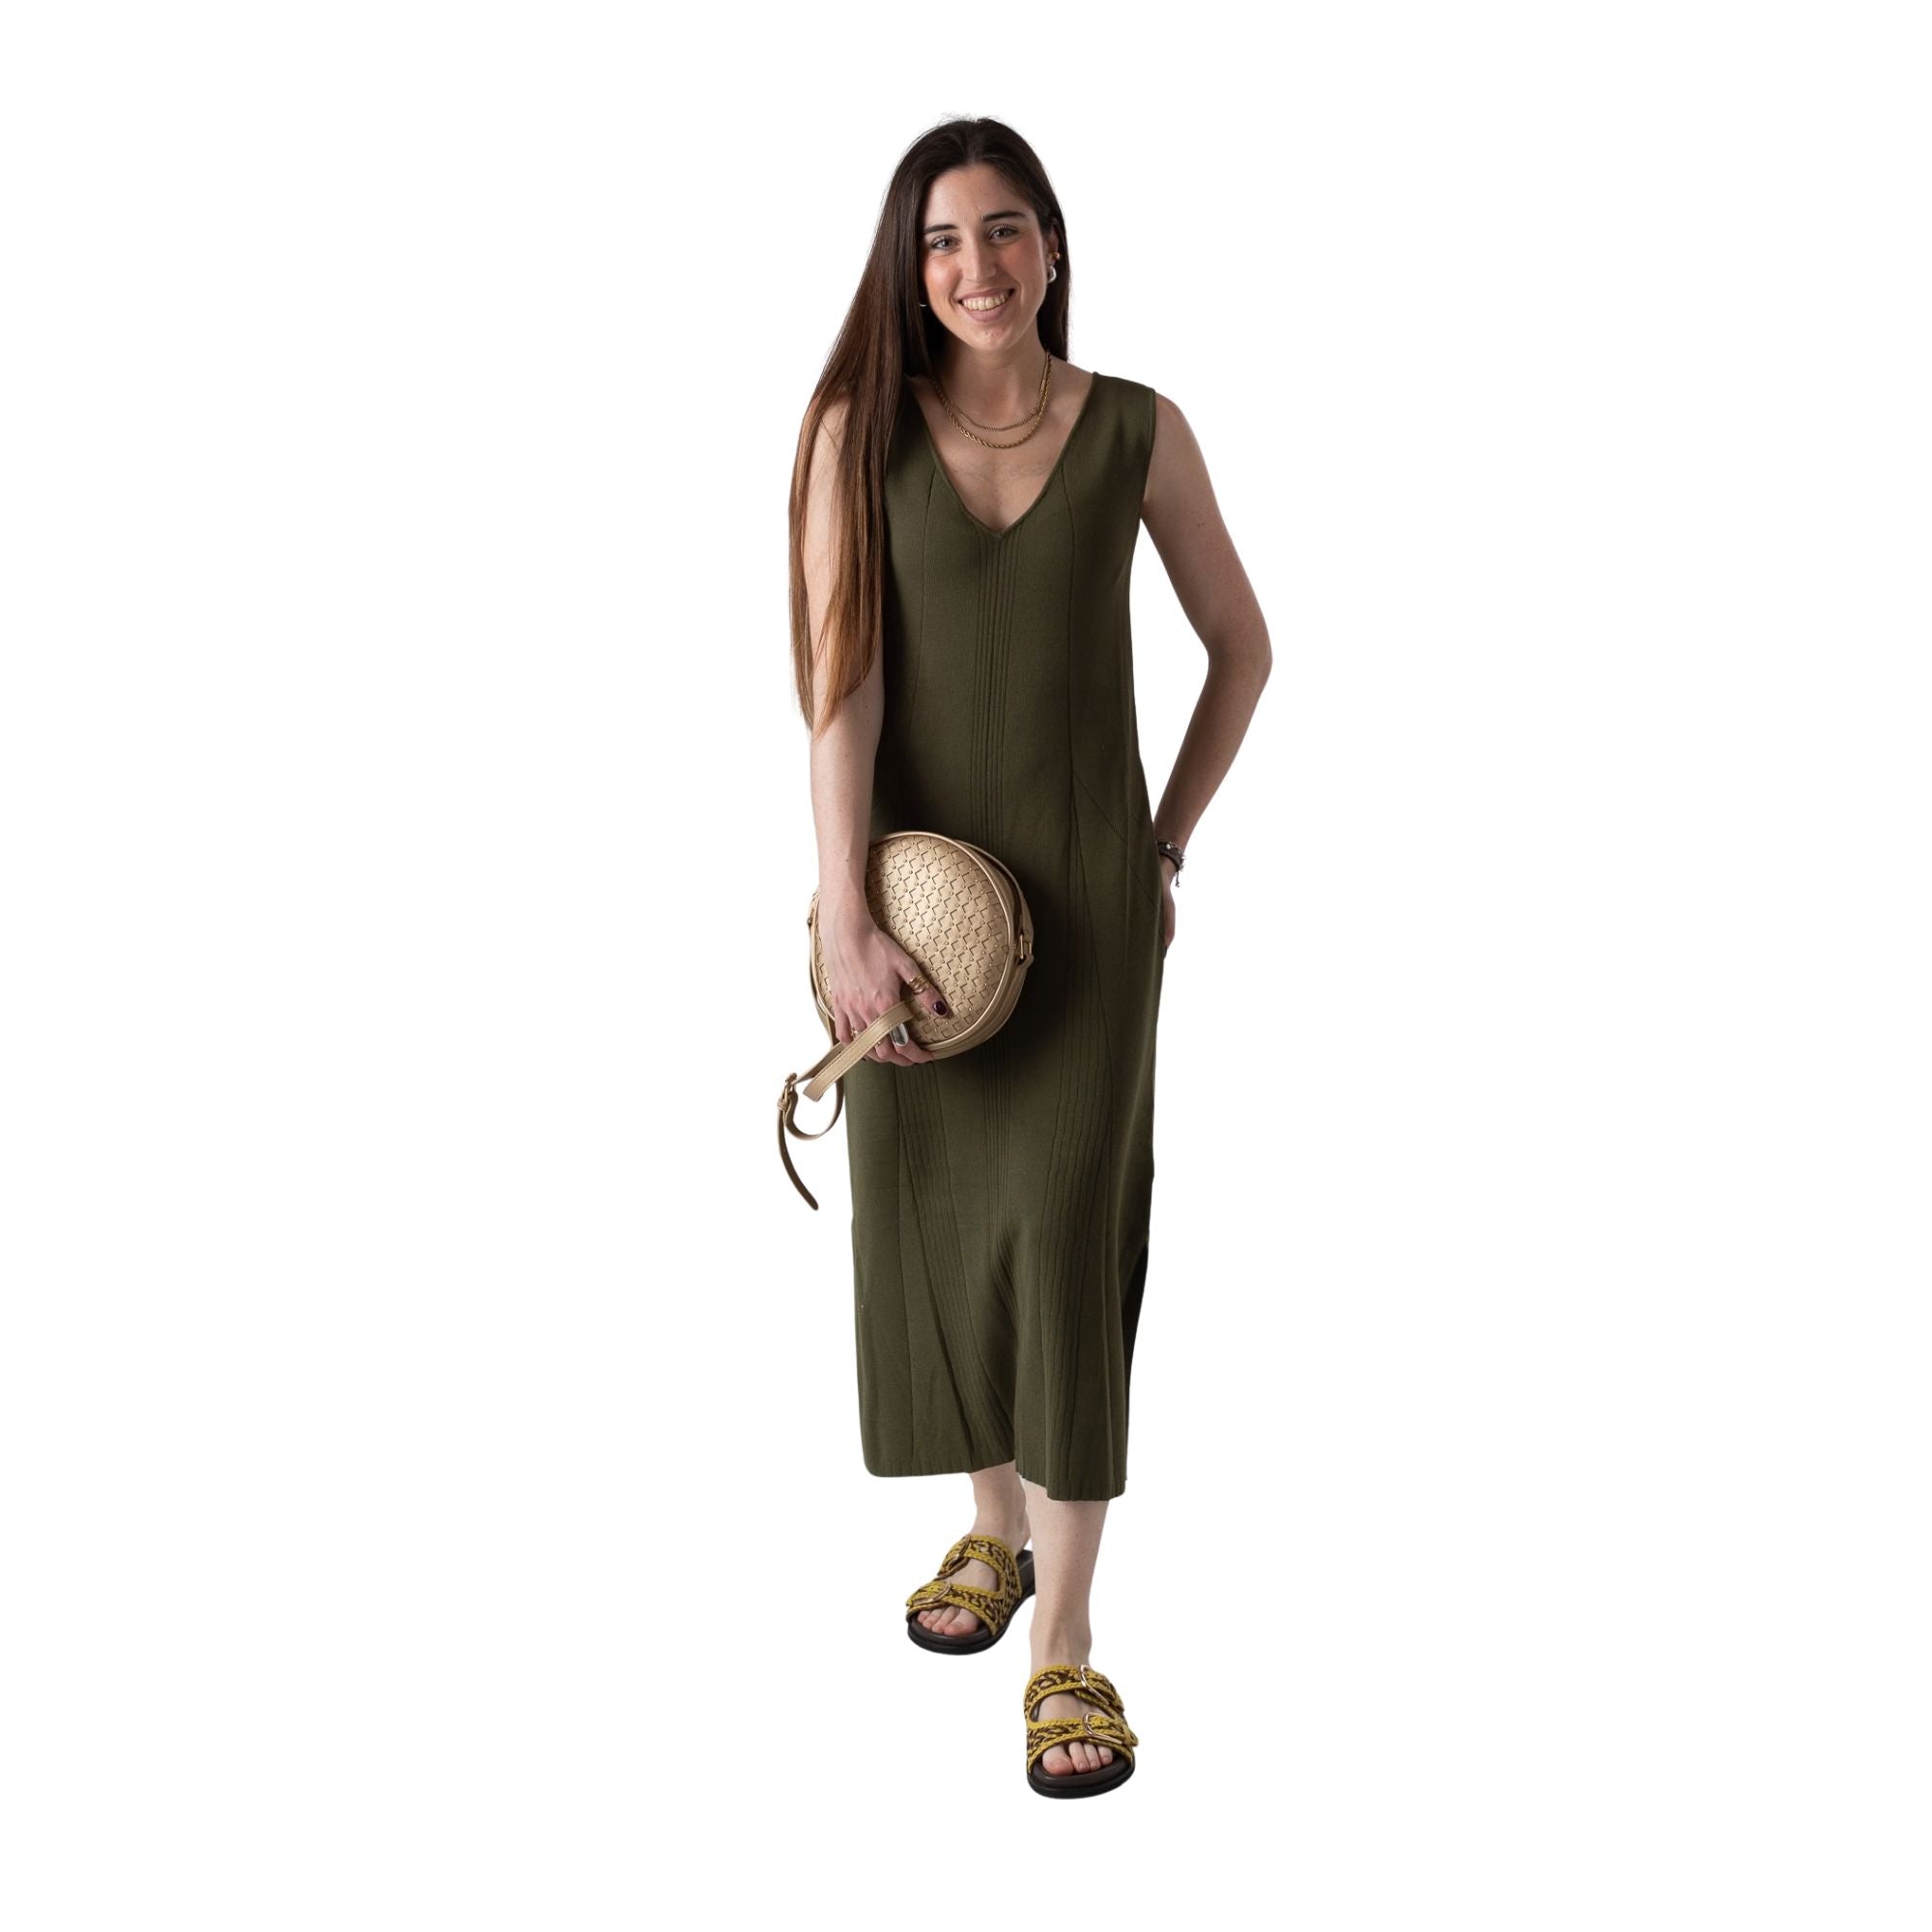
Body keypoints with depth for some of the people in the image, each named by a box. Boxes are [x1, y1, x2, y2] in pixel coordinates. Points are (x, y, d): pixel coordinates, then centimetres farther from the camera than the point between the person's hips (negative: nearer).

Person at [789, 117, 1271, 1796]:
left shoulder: (1138, 431, -1)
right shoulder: (858, 431, -1)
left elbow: (1244, 648, 10)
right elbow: (840, 679, -10)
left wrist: (1166, 844, 7)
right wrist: (846, 920, -17)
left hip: (1086, 880, -1)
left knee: (1067, 1221, -7)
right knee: (932, 1211, 10)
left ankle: (1066, 1643, 1)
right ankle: (995, 1526, 33)